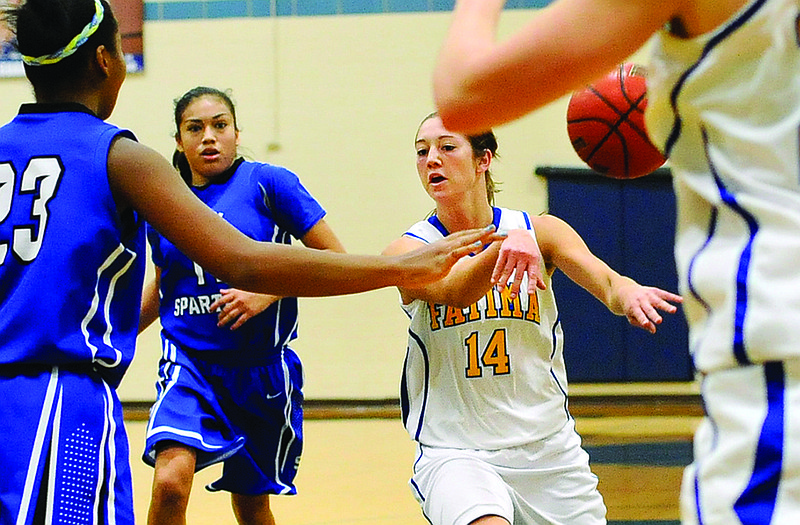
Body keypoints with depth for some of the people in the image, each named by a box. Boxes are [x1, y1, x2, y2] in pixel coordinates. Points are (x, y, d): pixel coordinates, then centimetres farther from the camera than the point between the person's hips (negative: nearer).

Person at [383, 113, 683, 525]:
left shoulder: (541, 231, 0)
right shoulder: (409, 250, -5)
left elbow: (604, 281, -16)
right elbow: (453, 292, -26)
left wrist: (628, 294, -41)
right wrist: (506, 245, -47)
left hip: (547, 447, 3)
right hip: (454, 454, -3)